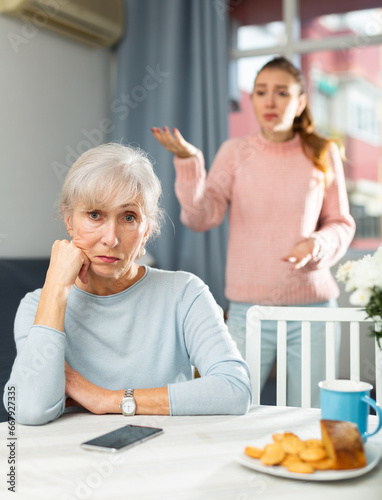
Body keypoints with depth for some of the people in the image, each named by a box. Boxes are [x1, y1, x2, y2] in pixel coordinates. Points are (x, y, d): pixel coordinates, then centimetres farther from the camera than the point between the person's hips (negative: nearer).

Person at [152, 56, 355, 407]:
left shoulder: (323, 154, 4)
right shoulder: (235, 151, 2)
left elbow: (341, 223, 8)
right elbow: (202, 217, -7)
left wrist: (318, 245, -12)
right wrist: (188, 163, -21)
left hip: (312, 304, 1)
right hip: (248, 308, 0)